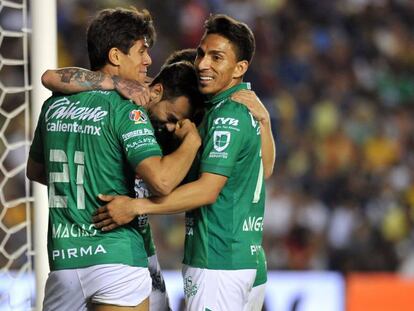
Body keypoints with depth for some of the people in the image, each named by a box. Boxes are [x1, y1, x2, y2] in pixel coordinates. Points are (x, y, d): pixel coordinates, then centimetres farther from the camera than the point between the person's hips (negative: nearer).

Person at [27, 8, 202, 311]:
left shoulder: (55, 105, 10)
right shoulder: (125, 111, -10)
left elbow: (35, 170, 24)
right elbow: (161, 180, -22)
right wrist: (192, 139, -7)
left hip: (62, 260, 6)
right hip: (117, 258, -6)